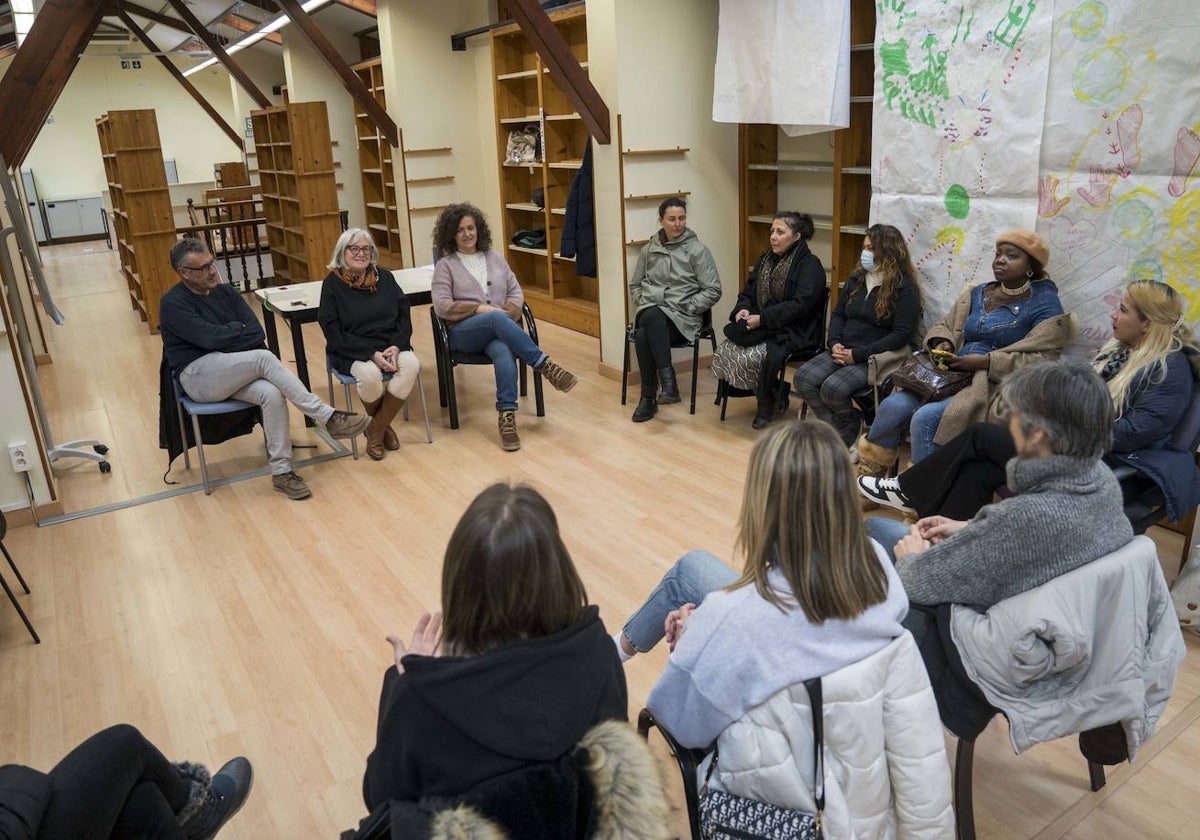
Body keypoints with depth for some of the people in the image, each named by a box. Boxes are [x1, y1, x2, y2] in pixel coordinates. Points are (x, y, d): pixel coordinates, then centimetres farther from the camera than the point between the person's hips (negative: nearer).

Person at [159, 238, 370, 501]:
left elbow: (257, 334, 1)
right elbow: (211, 338, -19)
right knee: (264, 357, -30)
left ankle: (281, 471, -23)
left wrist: (226, 337, -13)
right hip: (198, 375, -5)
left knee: (272, 394, -28)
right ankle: (328, 417, -30)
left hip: (232, 372, 5)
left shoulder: (225, 291, 10)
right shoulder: (173, 303, -7)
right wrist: (239, 329, -3)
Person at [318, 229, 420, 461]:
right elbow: (333, 333, -8)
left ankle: (376, 431, -11)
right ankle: (383, 425, 0)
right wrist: (372, 354, -19)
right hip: (352, 352, -3)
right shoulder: (333, 284, -3)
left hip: (391, 346, 3)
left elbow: (404, 316, 7)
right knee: (369, 374, -35)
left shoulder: (385, 277, 8)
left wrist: (396, 346, -13)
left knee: (411, 364, -28)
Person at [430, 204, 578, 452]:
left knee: (503, 350, -36)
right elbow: (442, 306, -2)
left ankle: (507, 416, -44)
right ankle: (545, 366, -36)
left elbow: (516, 293, 14)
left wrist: (506, 314, -8)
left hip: (500, 327, 2)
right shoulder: (445, 265, 9)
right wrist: (481, 309, -13)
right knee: (496, 319, -38)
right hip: (463, 332, -2)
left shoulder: (495, 258, 19)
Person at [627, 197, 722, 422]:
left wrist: (686, 308, -8)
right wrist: (643, 303, 5)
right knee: (642, 336, -36)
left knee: (651, 318, -38)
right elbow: (634, 285, 25)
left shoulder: (698, 250, 3)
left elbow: (713, 290, 0)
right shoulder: (649, 250, 14)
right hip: (650, 312, 3)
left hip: (682, 318, -3)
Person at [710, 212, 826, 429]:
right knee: (725, 351, -17)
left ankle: (768, 403, 1)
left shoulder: (810, 265, -9)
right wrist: (743, 309, -5)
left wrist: (762, 319, -23)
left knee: (750, 358, -30)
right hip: (761, 328, 8)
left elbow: (800, 305, -19)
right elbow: (748, 292, 19)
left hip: (792, 332, -7)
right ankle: (773, 395, 3)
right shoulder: (766, 259, 16)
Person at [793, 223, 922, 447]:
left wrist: (858, 354, -19)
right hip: (844, 351, 7)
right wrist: (835, 343, -5)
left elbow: (902, 335, -15)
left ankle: (851, 431, 3)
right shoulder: (856, 278, 13)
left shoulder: (905, 288, -8)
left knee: (833, 388, -30)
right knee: (804, 378, -18)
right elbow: (838, 314, 17)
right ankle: (842, 431, -4)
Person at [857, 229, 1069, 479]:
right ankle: (865, 474, -6)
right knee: (893, 406, -19)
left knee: (926, 419, -29)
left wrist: (984, 361, -18)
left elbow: (1041, 360, -11)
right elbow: (944, 326, 25)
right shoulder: (977, 294, 18)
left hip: (994, 387, -6)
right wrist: (942, 344, 0)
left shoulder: (1045, 304, -1)